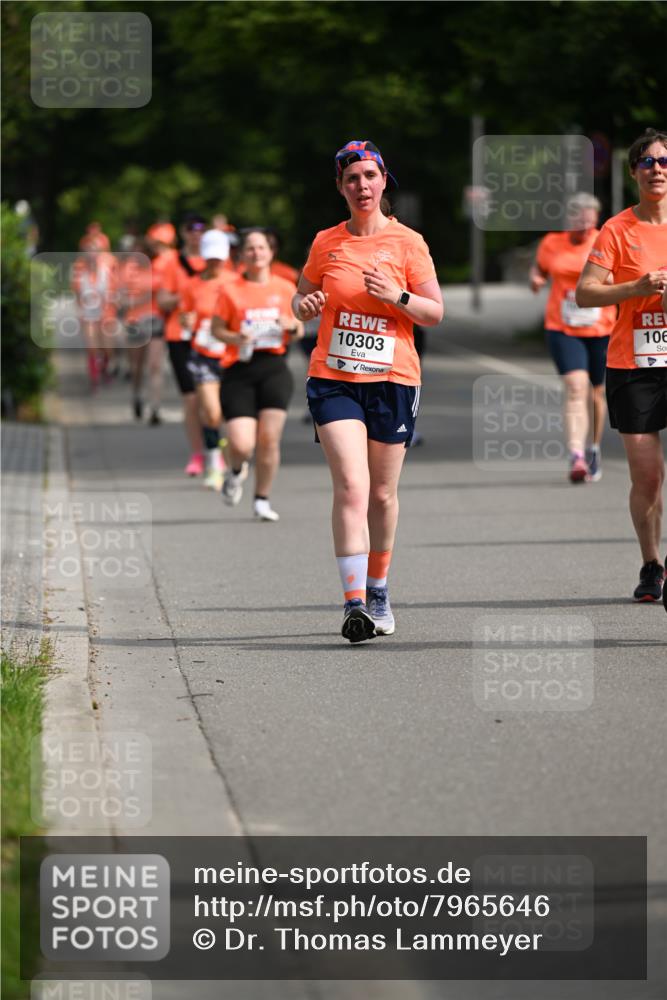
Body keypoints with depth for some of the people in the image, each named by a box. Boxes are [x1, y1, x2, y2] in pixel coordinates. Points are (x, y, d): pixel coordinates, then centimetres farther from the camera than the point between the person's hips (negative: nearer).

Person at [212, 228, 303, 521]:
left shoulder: (285, 288, 10)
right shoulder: (231, 291, 3)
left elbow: (299, 330, 16)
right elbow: (217, 329, 6)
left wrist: (292, 326, -7)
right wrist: (236, 338, -14)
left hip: (274, 368, 2)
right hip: (239, 370, -2)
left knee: (269, 439, -7)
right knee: (242, 445, -12)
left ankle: (262, 500, 10)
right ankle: (235, 472, 25)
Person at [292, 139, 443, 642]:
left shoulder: (408, 242, 1)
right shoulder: (327, 242, 6)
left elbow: (435, 312, 2)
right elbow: (302, 300, 18)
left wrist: (397, 296, -16)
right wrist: (306, 305, -5)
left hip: (393, 379, 0)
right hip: (334, 378, 0)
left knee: (382, 494, 9)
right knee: (351, 488, -14)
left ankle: (378, 589, 30)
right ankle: (354, 603, -19)